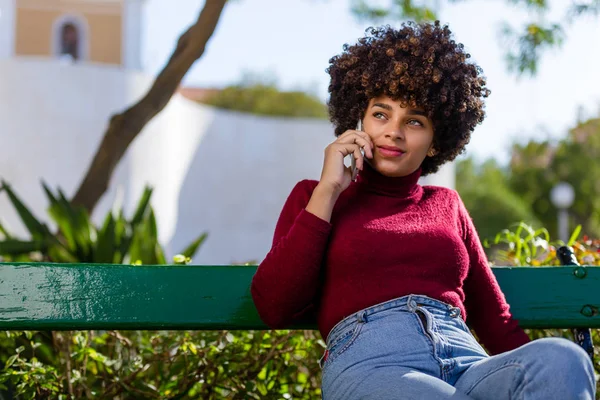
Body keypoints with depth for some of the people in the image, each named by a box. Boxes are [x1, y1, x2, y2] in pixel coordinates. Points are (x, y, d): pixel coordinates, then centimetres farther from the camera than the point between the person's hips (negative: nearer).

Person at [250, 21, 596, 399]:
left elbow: (495, 320, 21)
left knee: (564, 358, -29)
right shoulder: (314, 196, 19)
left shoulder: (447, 205, 27)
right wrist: (326, 192, 5)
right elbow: (274, 307, 4)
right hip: (369, 365, -4)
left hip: (467, 365, 4)